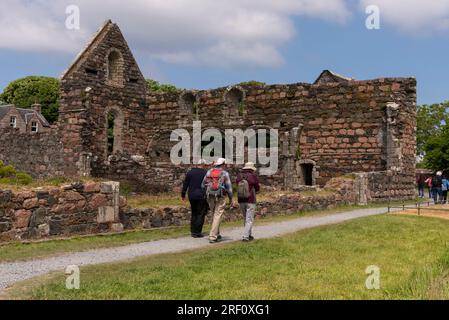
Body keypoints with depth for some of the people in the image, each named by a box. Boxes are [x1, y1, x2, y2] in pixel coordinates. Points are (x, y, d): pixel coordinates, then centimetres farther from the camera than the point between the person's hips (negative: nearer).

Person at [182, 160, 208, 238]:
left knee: (194, 213, 16)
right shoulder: (205, 173, -6)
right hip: (202, 196, -5)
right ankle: (197, 232, -2)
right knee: (201, 214, 1)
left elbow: (185, 184, 9)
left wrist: (183, 194, 17)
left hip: (192, 196, 5)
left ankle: (193, 231, 16)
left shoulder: (190, 172, 6)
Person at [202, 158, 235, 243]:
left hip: (210, 197, 4)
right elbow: (229, 188, -4)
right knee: (217, 217, -2)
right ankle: (212, 237, -7)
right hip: (220, 198, -4)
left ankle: (216, 234, 28)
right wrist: (231, 199, 3)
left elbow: (203, 185, 8)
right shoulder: (225, 173, -3)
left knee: (214, 216, 19)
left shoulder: (209, 172, 7)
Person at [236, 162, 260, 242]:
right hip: (250, 201, -4)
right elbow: (257, 189, -1)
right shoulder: (253, 176, -11)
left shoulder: (239, 176, 0)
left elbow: (238, 186, 10)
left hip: (241, 201, 4)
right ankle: (245, 236, -6)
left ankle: (250, 235, 24)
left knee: (246, 219, 18)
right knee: (249, 220, 2)